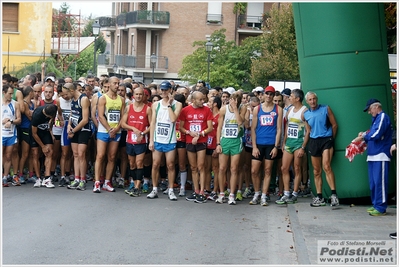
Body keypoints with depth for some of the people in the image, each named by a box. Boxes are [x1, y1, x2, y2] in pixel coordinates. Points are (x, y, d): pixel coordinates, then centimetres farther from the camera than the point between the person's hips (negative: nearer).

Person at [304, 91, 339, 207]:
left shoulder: (326, 109, 2)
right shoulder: (306, 114, 11)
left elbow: (334, 125, 4)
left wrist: (331, 139, 5)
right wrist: (305, 145, 14)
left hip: (326, 140, -4)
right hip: (313, 141, 4)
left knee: (326, 167, -21)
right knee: (316, 171, 6)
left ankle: (333, 194, -21)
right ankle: (319, 198, 12)